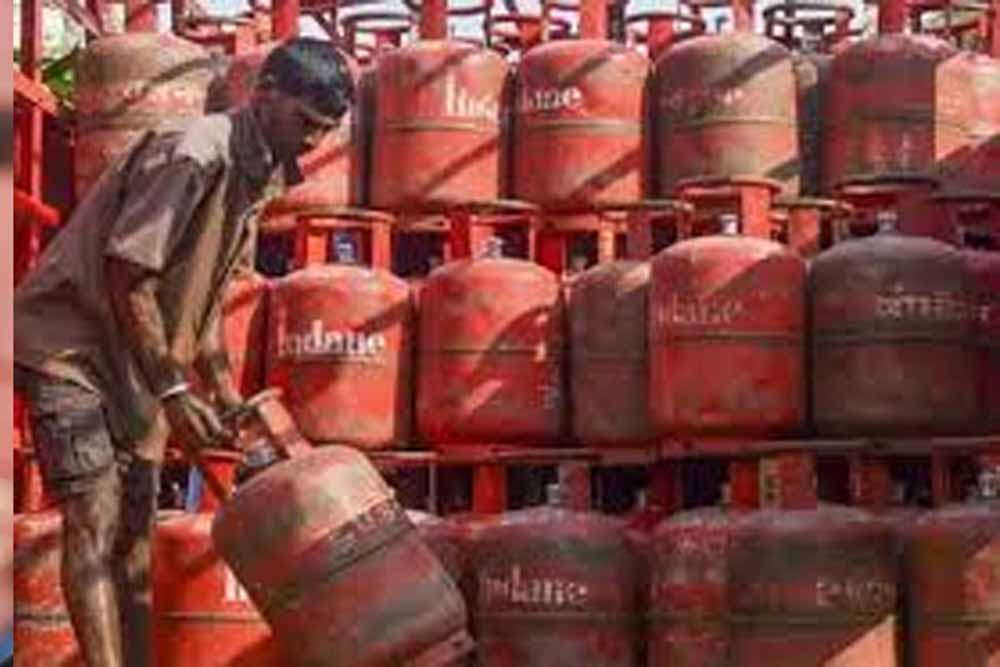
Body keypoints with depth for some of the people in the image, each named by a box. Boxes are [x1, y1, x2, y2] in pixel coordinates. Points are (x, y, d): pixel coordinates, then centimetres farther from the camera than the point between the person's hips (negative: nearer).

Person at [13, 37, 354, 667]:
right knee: (94, 520, -15)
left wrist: (225, 390, 7)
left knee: (135, 530, 9)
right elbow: (126, 277, -24)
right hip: (71, 344, -9)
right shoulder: (191, 154, -22)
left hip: (136, 362, 9)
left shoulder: (255, 177, 6)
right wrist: (173, 390, -22)